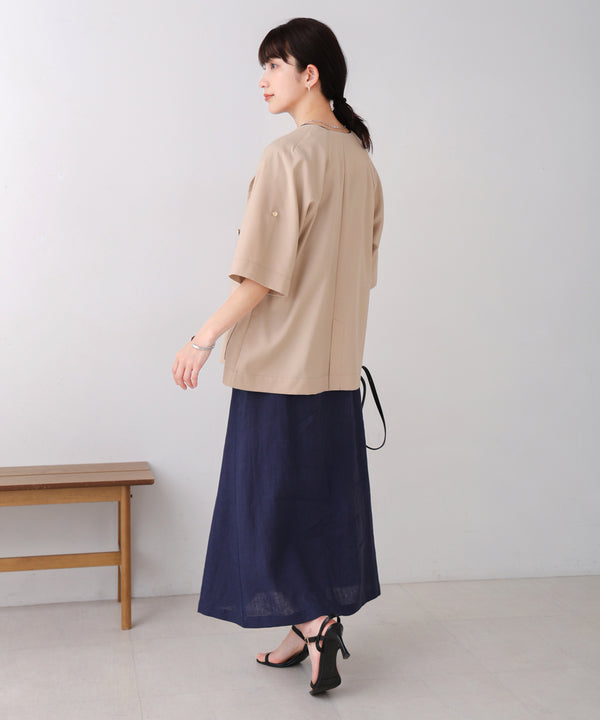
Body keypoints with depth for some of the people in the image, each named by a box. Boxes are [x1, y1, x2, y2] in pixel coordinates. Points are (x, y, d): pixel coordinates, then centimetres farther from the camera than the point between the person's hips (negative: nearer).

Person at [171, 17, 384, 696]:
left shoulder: (287, 154, -15)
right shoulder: (360, 159, 10)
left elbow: (264, 273, -19)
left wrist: (204, 337, -11)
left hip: (281, 359, -8)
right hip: (337, 360, 8)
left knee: (270, 493, 4)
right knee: (322, 491, 13)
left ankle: (312, 619, 2)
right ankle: (309, 629, 23)